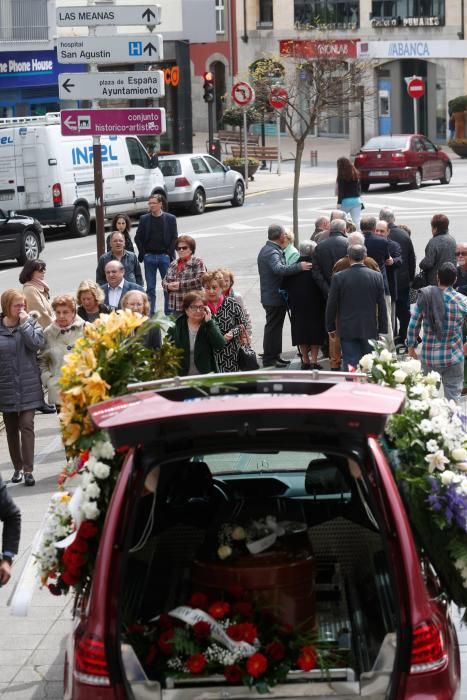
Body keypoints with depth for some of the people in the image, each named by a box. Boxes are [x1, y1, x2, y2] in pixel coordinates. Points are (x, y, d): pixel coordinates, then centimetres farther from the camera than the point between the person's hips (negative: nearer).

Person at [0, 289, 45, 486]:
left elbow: (36, 343, -16)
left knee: (26, 426, -8)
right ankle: (17, 467, 24)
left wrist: (24, 323, -17)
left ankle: (28, 470, -8)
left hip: (28, 387, -1)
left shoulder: (31, 322, -1)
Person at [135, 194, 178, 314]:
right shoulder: (144, 219, 6)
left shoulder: (170, 219, 2)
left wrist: (169, 253, -8)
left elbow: (174, 238, 1)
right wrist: (143, 253, -2)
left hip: (164, 256, -1)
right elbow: (138, 237, 7)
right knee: (150, 288, 3)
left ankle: (169, 314, 7)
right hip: (149, 257, 1)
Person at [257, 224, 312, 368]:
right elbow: (279, 269, -39)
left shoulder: (267, 250, 15)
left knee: (274, 327, 18)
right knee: (273, 327, -4)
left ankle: (274, 355, 26)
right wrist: (299, 267, -42)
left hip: (270, 296, 11)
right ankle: (269, 358, 1)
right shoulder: (272, 252, -20)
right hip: (275, 297, -11)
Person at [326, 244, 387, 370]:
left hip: (348, 330, -1)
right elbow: (382, 306, 2)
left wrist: (330, 327, 10)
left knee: (351, 363, -2)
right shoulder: (376, 276, -3)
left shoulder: (338, 278, -7)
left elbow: (331, 305, -2)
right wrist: (383, 329, 10)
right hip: (370, 329, 1)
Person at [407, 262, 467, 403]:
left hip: (428, 358, 2)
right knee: (452, 398, 5)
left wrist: (411, 346, 12)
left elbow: (413, 324, -2)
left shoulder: (424, 297, -6)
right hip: (453, 357, -2)